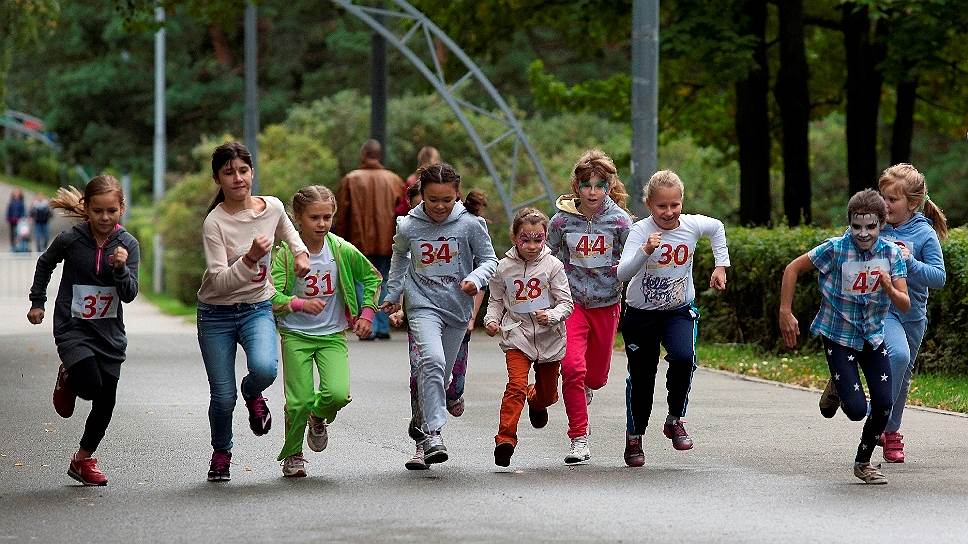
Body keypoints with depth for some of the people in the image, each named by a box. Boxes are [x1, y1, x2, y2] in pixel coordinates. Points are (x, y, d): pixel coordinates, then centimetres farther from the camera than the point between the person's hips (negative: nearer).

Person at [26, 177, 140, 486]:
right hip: (73, 329, -3)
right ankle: (68, 378, 13)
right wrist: (37, 302, 14)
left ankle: (83, 460, 24)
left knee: (105, 402, 4)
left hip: (109, 333, 3)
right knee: (91, 384, -24)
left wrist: (121, 267, -27)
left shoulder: (127, 244, -5)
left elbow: (129, 294, -10)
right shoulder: (70, 240, -9)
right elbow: (45, 264, 11)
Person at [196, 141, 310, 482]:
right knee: (223, 397, -2)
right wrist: (251, 258, -36)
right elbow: (219, 282, -23)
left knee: (264, 367, -29)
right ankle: (221, 453, 30)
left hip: (258, 308, 2)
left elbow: (287, 228, 23)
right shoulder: (214, 223, -18)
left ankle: (253, 394, 10)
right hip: (216, 314, -2)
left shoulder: (273, 208, -4)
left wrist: (300, 251, 6)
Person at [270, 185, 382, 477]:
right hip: (296, 335, -2)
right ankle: (292, 455, 19)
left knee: (338, 394, -17)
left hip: (333, 334, 2)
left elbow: (372, 277, 11)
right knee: (299, 401, -7)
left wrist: (367, 312, 5)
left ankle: (319, 417, 19)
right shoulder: (286, 253, -12)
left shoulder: (342, 250, -6)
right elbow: (272, 296, -22)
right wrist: (301, 304, -37)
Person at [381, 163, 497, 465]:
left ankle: (421, 423, 32)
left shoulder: (470, 224, -7)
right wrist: (393, 293, 24)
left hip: (457, 307, 2)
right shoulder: (408, 227, -4)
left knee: (442, 372, 11)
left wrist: (475, 279, -17)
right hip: (423, 305, -2)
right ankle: (432, 432, -26)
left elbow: (489, 259, 3)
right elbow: (399, 255, 19)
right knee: (432, 361, -25)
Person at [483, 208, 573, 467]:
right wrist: (491, 319, -8)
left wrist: (551, 316, -23)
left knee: (548, 392, 16)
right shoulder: (504, 267, -2)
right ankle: (505, 439, -22)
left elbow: (566, 302, -5)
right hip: (517, 335, -1)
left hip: (549, 336, 1)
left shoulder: (553, 266, -6)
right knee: (516, 385, -21)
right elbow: (496, 300, 11)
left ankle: (537, 401, 55)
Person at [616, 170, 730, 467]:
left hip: (680, 311, 1)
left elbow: (717, 228, 15)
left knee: (683, 357, -26)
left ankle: (675, 420, -5)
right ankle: (634, 437, 28)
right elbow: (623, 273, -33)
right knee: (641, 377, 6)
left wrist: (721, 265, 13)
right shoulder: (640, 231, -20)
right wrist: (645, 251, -48)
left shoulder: (692, 225, -10)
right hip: (641, 314, -1)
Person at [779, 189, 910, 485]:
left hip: (873, 337, 3)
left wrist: (890, 289, -33)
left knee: (883, 404, -7)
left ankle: (863, 462, 18)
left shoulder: (892, 253, -10)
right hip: (839, 336, -3)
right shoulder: (836, 249, -19)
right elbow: (793, 269, -9)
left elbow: (905, 305, -11)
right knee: (857, 410, -13)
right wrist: (785, 313, -11)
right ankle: (836, 389, 24)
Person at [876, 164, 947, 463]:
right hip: (879, 307, -2)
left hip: (912, 314, 2)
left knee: (903, 374, 16)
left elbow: (939, 277, -10)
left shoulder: (925, 234, -6)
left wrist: (910, 262, -21)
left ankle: (891, 430, 36)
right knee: (898, 354, -30)